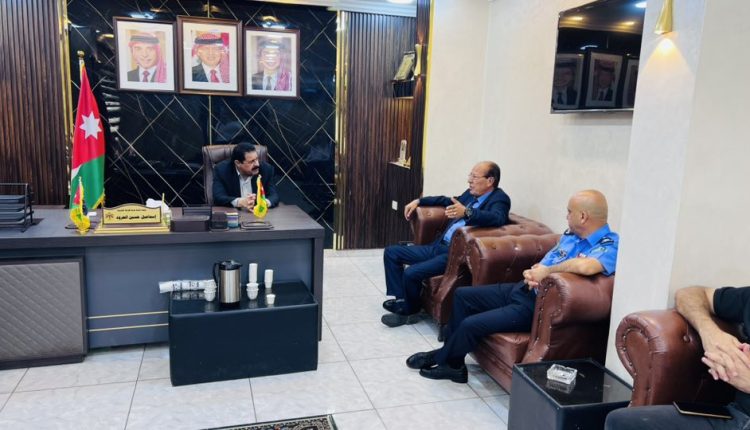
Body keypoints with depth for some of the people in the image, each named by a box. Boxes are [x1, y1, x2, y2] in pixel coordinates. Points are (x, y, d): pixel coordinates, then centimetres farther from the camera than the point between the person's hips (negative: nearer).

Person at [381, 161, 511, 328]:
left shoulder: (499, 199, -9)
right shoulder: (471, 194, 15)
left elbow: (497, 219, -32)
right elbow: (448, 201, 32)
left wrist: (466, 212, -45)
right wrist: (419, 201, 24)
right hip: (439, 246, 9)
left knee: (411, 273, -24)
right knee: (391, 252, 5)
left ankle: (410, 311, 5)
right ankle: (402, 299, 10)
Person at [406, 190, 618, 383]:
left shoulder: (609, 246, -18)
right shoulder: (571, 234, 10)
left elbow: (586, 267, -42)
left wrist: (546, 271, -25)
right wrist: (530, 273, -10)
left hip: (538, 305, -10)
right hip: (522, 289, 10)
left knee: (470, 325, -16)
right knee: (462, 295, 13)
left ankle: (444, 359, 14)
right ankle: (449, 351, 23)